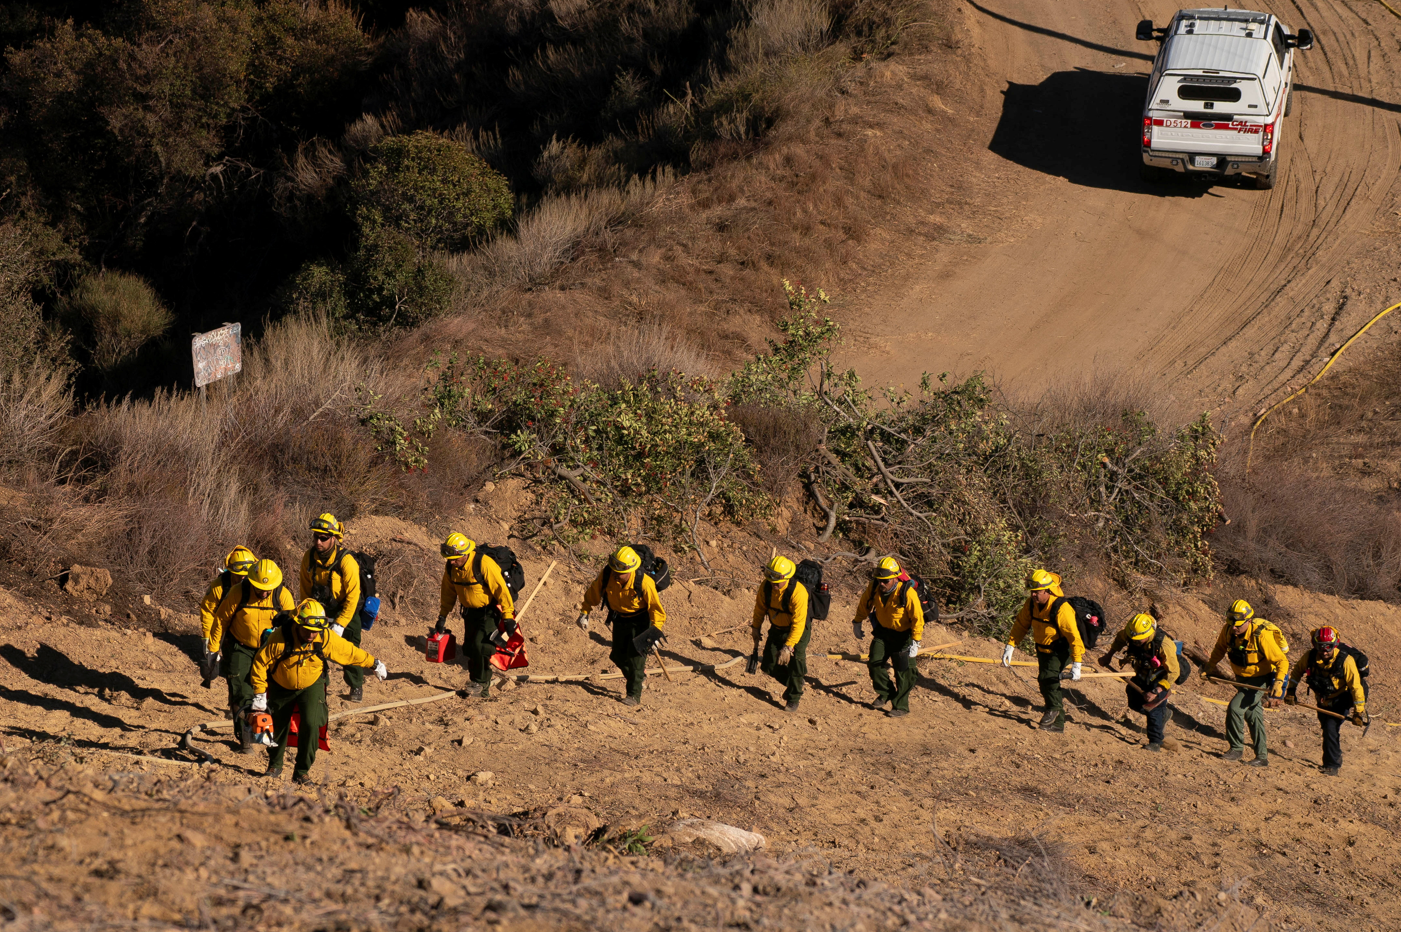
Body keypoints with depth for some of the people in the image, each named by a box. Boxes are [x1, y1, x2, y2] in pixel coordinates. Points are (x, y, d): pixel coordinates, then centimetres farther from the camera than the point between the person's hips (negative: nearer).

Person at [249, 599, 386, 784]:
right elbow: (261, 663, -20)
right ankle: (275, 765, 41)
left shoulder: (327, 638, -24)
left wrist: (375, 665, 5)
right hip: (281, 688, 0)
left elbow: (351, 653, -6)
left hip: (311, 685, 0)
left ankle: (302, 772, -2)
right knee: (278, 726, 12)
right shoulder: (280, 638, -30)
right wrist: (260, 694, -18)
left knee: (311, 724, -18)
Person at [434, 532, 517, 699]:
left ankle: (481, 686, -7)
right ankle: (476, 683, 19)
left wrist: (508, 617, -20)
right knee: (470, 649, 5)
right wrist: (442, 616, 10)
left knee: (480, 646, -17)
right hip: (470, 612, 7)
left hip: (489, 611, -6)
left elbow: (501, 589, -23)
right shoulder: (451, 567, -7)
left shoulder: (484, 564, -28)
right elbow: (448, 592, 9)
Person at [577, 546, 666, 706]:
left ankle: (634, 695, -7)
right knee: (619, 655, 10)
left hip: (640, 620, -5)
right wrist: (584, 613, -1)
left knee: (635, 655, -14)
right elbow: (593, 593, -2)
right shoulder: (606, 575, -22)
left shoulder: (644, 582, -32)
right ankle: (639, 677, 36)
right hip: (620, 619, 5)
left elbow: (656, 607, -22)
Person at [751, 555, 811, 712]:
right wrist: (756, 628, 12)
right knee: (770, 665, 2)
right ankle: (791, 684, 30)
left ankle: (793, 699, 6)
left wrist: (788, 647, -33)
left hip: (798, 631, -5)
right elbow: (760, 608, 3)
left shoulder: (798, 592, -34)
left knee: (795, 663, -14)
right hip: (777, 629, 5)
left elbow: (798, 624, -32)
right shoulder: (766, 586, -18)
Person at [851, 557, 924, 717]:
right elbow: (864, 604, 6)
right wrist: (857, 622, 15)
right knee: (874, 662, 4)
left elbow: (917, 618, -23)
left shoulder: (908, 593, -30)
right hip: (883, 631, 5)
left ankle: (901, 706, 11)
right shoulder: (874, 588, -16)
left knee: (903, 671, -1)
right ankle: (885, 694, 26)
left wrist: (915, 642, -24)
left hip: (903, 634, -5)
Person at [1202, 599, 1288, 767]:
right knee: (1252, 714, 15)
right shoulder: (1228, 630, -14)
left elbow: (1282, 661, -26)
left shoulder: (1261, 635, -31)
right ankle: (1262, 756, 26)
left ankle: (1236, 748, -1)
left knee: (1235, 708, -19)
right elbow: (1220, 648, 11)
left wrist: (1278, 682, -40)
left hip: (1260, 680, -7)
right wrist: (1209, 667, 6)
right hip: (1242, 678, 7)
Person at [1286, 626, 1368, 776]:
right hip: (1323, 702, 5)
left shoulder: (1345, 660, -29)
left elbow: (1356, 686, -24)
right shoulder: (1310, 657, -18)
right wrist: (1291, 690, 1)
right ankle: (1336, 759, 40)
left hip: (1340, 701, -5)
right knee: (1327, 730, 17)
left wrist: (1359, 711, -23)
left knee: (1331, 728, -20)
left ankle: (1332, 766, -9)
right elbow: (1298, 670, 6)